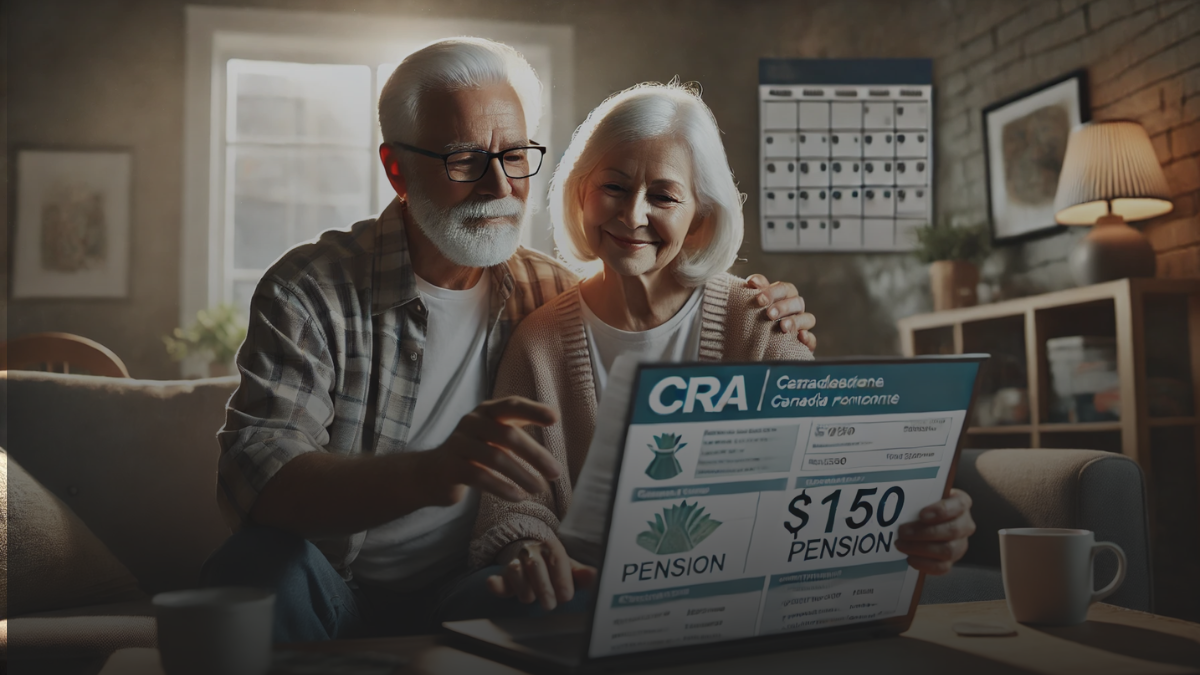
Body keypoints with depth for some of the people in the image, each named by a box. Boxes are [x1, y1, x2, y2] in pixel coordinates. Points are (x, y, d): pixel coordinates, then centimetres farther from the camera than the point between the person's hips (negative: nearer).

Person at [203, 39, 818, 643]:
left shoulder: (549, 293, 2)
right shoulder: (310, 292, -9)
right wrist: (427, 475, -43)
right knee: (265, 558, -33)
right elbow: (255, 475, -23)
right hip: (335, 597, -2)